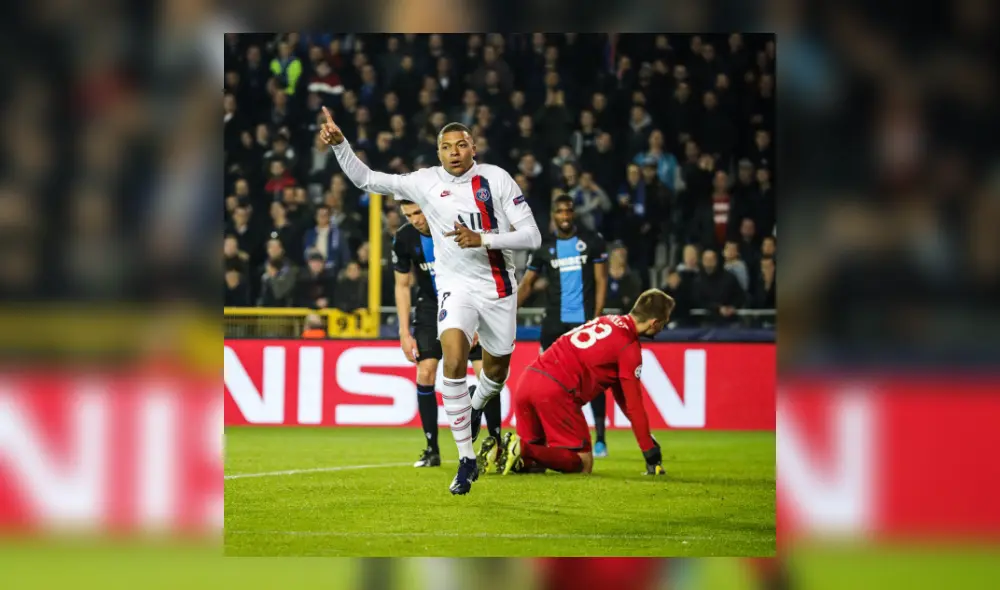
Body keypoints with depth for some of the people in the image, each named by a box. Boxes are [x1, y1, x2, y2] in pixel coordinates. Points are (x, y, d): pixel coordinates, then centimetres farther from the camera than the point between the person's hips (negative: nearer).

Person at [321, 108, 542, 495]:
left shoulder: (496, 179, -6)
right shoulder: (425, 182, -2)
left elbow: (531, 236, -8)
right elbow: (365, 179, 2)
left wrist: (482, 239, -21)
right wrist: (339, 143, -13)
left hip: (499, 288, 1)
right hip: (456, 286, -1)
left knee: (496, 371, 16)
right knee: (454, 362, -24)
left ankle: (477, 405, 55)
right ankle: (467, 461, -17)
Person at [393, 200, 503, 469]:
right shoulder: (404, 239, -11)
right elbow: (402, 286, 1)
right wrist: (404, 333, -3)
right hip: (431, 308, 2)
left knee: (485, 373, -10)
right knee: (425, 374, -11)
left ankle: (497, 444, 2)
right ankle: (432, 449, -3)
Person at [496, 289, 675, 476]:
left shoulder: (606, 321, 24)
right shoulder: (630, 347, -2)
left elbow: (620, 392, 30)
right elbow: (633, 404, -1)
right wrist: (651, 453, 7)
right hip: (556, 391, -8)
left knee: (537, 462, 21)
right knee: (583, 463, -1)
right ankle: (523, 449, -19)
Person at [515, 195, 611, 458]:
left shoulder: (592, 241, 1)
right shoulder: (544, 246, 7)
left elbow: (601, 281, 1)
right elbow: (526, 283, 9)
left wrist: (597, 317, -10)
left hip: (585, 320, -2)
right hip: (555, 322, 2)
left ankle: (600, 438, -1)